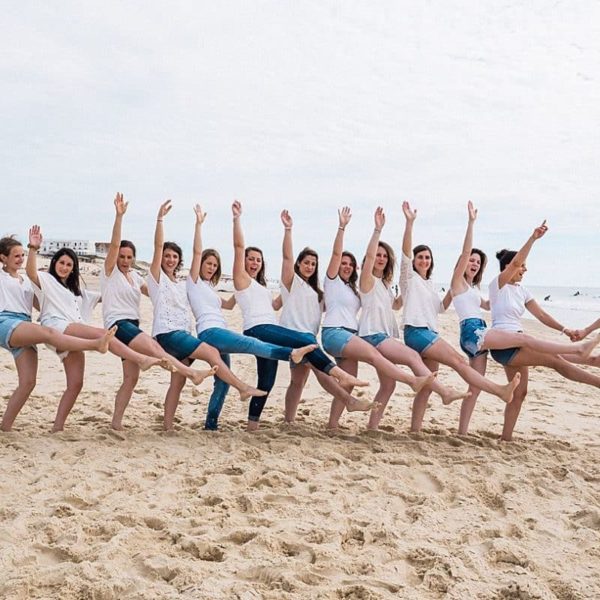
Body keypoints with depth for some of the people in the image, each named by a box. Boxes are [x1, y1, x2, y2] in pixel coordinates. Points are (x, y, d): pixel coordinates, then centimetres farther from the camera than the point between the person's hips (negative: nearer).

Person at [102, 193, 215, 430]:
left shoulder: (134, 276, 19)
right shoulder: (110, 272, 0)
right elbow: (114, 244, -13)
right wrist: (119, 215, -22)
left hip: (133, 327, 7)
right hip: (118, 325, -7)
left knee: (131, 377, 2)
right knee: (155, 348, -28)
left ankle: (116, 422, 6)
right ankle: (192, 373, -37)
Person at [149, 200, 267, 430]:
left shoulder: (182, 284, 22)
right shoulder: (157, 278, 3)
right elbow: (158, 246, -7)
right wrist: (160, 219, -13)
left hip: (183, 334, 8)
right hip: (166, 333, -8)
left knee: (178, 382, 4)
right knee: (211, 352, -20)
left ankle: (168, 427, 7)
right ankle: (243, 388, -20)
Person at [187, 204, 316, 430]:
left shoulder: (209, 289, 29)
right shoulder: (194, 282, 6)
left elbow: (228, 304, 37)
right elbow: (197, 252, -4)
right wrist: (199, 223, -9)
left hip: (219, 335, 10)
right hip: (210, 332, -10)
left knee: (223, 381, 7)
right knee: (251, 344, -30)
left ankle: (211, 424, 11)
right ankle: (291, 353, -50)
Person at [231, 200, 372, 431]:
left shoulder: (261, 286, 30)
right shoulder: (241, 278, 7)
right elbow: (238, 247, -3)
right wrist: (237, 219, -10)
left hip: (270, 330, 9)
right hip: (257, 330, -9)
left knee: (266, 381, 5)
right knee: (306, 340, -24)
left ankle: (252, 425, 9)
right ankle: (340, 375, -29)